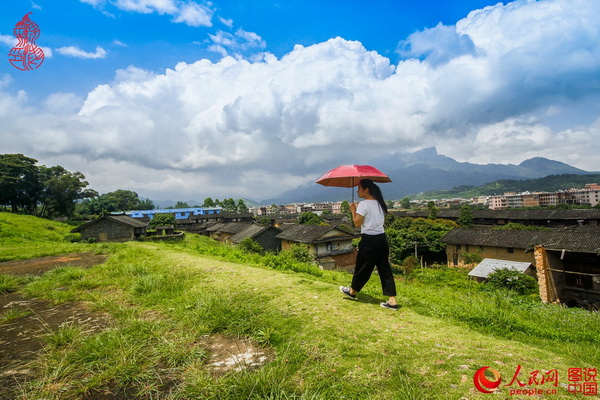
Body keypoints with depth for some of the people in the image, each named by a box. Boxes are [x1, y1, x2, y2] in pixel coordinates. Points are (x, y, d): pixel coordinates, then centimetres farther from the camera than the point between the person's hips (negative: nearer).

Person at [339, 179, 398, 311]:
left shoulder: (363, 204, -14)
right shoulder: (380, 203, 10)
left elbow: (357, 223, -15)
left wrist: (353, 210, -1)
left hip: (369, 241, -7)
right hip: (382, 239, 7)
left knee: (362, 268, 11)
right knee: (385, 269, 9)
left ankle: (352, 291, 32)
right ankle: (392, 301, 9)